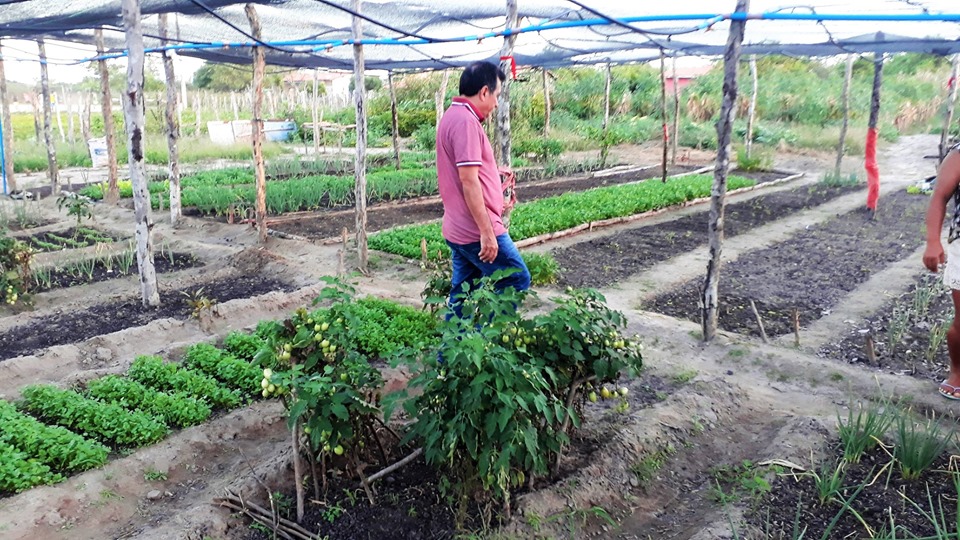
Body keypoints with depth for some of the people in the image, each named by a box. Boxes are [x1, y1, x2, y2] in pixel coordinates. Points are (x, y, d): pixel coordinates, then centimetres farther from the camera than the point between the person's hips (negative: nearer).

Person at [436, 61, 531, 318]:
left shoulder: (452, 117, 15)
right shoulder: (466, 121, -17)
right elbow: (469, 181, -22)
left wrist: (496, 203, 22)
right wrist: (487, 232, -22)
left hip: (457, 230, 10)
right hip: (477, 230, -10)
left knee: (461, 293, 15)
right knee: (517, 280, 1)